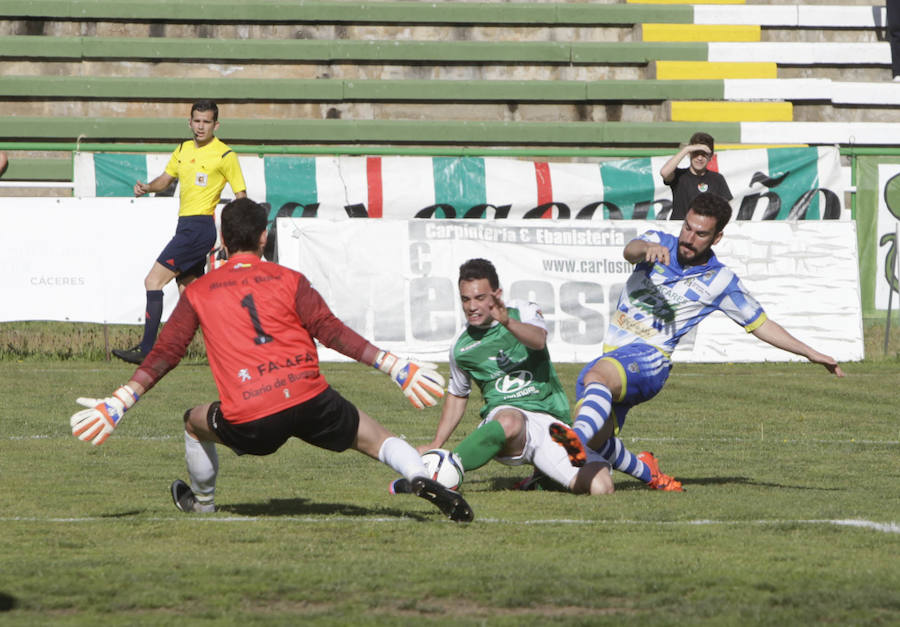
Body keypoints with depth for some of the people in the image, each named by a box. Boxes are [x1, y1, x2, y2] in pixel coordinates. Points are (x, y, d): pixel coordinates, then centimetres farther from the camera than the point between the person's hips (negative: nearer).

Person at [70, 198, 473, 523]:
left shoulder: (198, 293, 14)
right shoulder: (288, 280, 10)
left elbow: (164, 354, 10)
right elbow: (331, 331, 1)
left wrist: (118, 403, 14)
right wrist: (394, 366, 2)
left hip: (251, 421, 0)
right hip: (309, 400, 0)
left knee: (195, 422, 30)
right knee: (375, 438, 14)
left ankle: (202, 502, 44)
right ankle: (422, 480, -12)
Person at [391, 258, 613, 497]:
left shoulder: (525, 313, 5)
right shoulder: (461, 346, 11)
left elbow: (538, 340, -19)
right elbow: (457, 396, 27)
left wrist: (508, 322, -39)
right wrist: (435, 445, 22)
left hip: (552, 419, 2)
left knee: (600, 486, -18)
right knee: (509, 423, -43)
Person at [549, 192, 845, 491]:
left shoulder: (720, 282, 3)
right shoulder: (660, 243, 8)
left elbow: (762, 325, 15)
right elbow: (630, 250, -16)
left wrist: (811, 354, 10)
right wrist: (648, 248, -42)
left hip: (648, 360, -4)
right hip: (611, 356, 4)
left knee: (598, 374, -38)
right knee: (596, 442, -9)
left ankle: (576, 440, -64)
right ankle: (647, 471, 21)